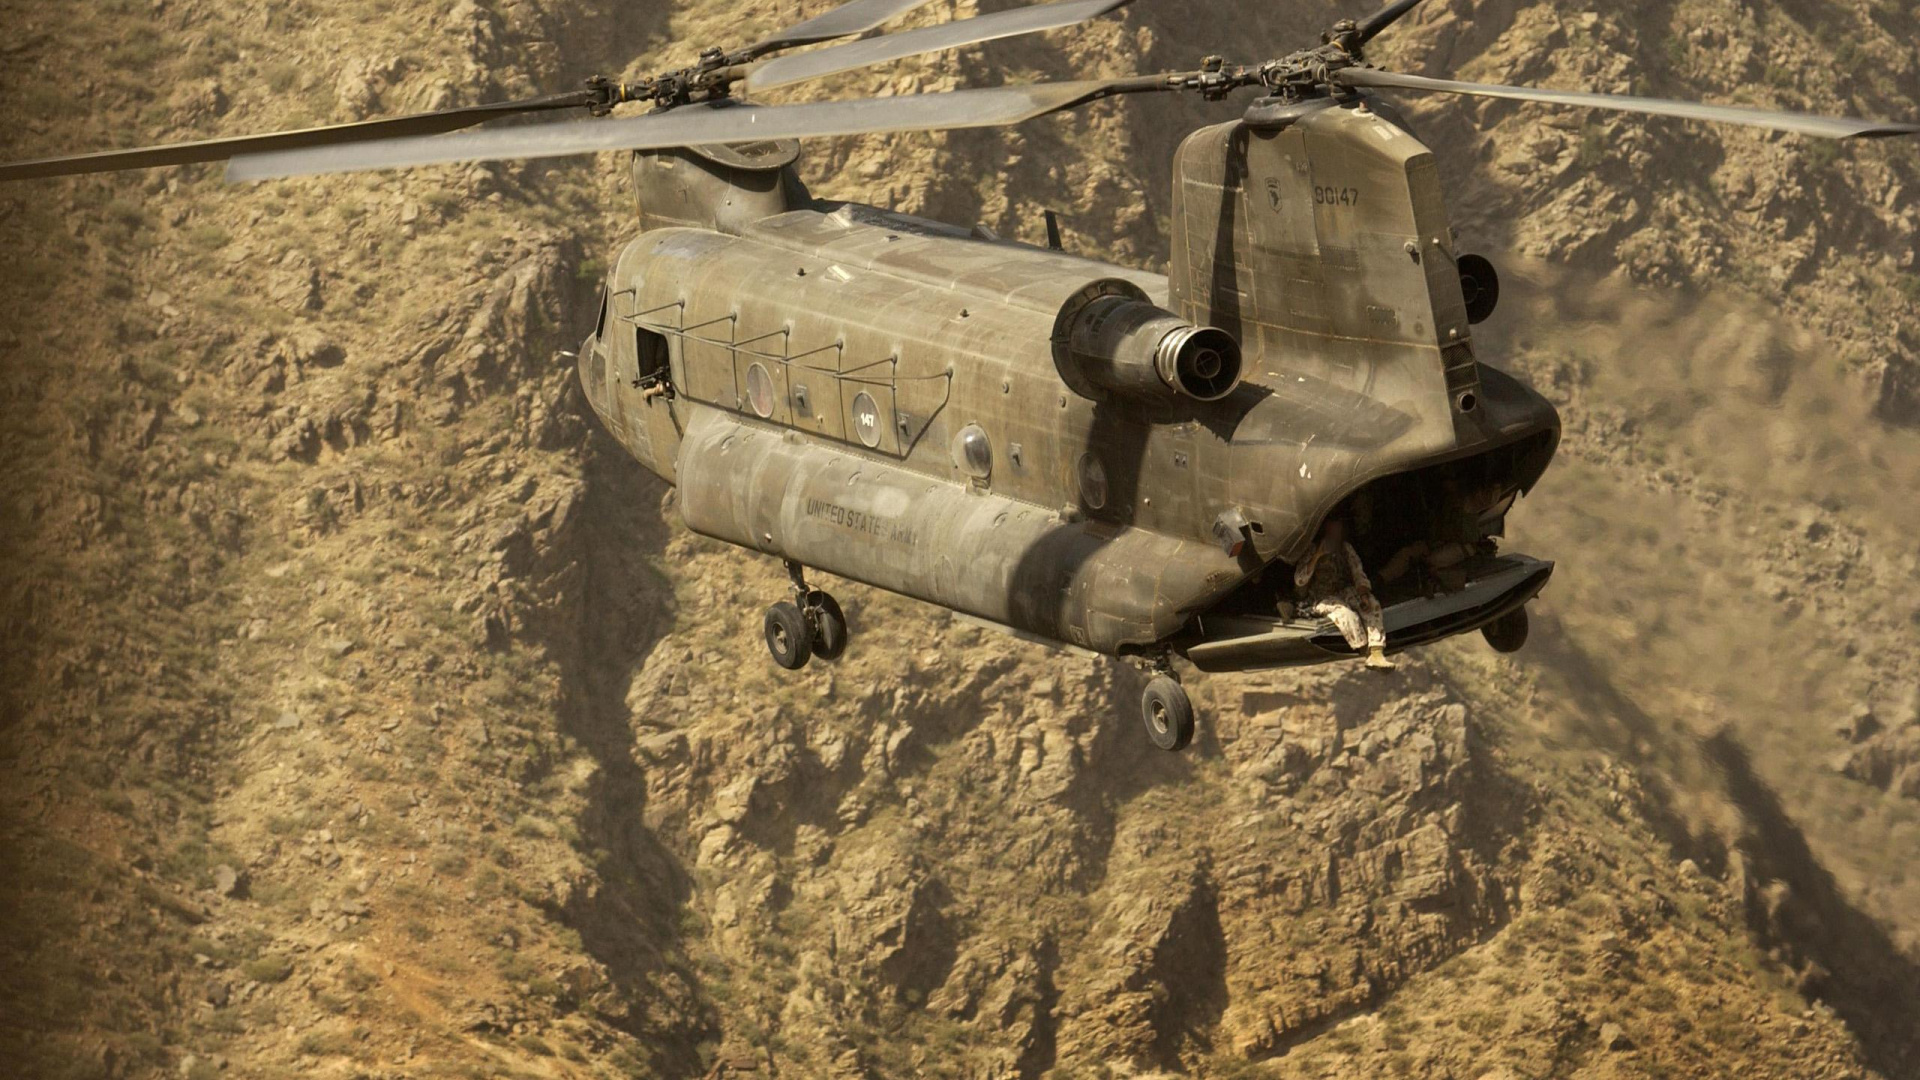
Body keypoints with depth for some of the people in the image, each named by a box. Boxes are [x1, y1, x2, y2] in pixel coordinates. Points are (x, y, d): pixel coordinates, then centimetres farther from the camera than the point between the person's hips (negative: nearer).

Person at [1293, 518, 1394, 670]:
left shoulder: (1346, 548, 6)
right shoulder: (1312, 550, -7)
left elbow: (1358, 574, 0)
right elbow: (1299, 580, -16)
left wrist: (1364, 595, -20)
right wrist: (1317, 556, -24)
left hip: (1344, 592, 4)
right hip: (1319, 599, -4)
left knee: (1372, 605, -25)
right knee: (1344, 612, -36)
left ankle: (1376, 653, -38)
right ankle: (1365, 651, -29)